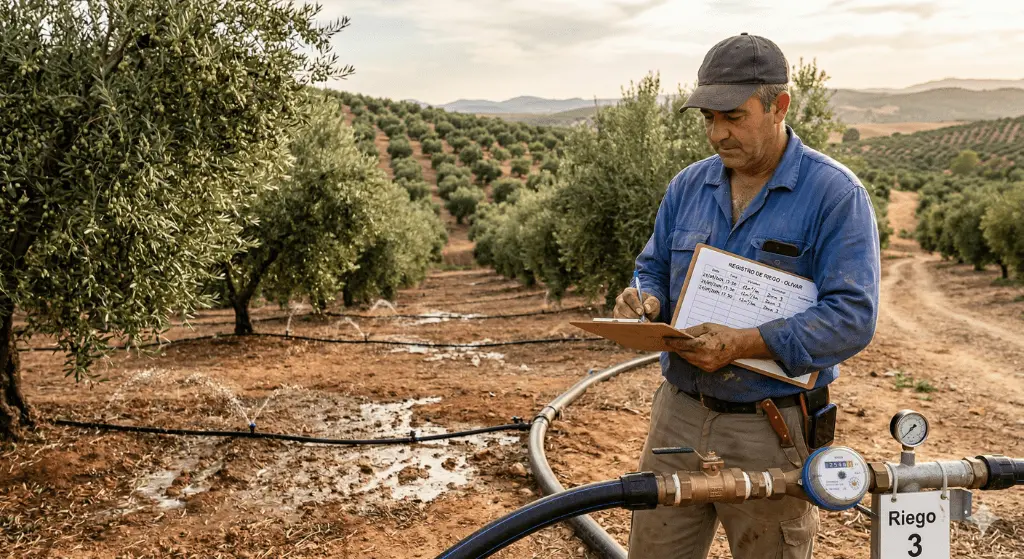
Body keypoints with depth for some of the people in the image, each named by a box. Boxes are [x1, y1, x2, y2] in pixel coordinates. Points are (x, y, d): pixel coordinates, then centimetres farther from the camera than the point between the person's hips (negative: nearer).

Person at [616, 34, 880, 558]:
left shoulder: (835, 194, -10)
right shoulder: (688, 186, 7)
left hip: (771, 432, -4)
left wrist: (741, 344, -27)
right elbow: (654, 269, 16)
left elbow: (853, 316, -17)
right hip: (678, 415, 5)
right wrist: (645, 301, -9)